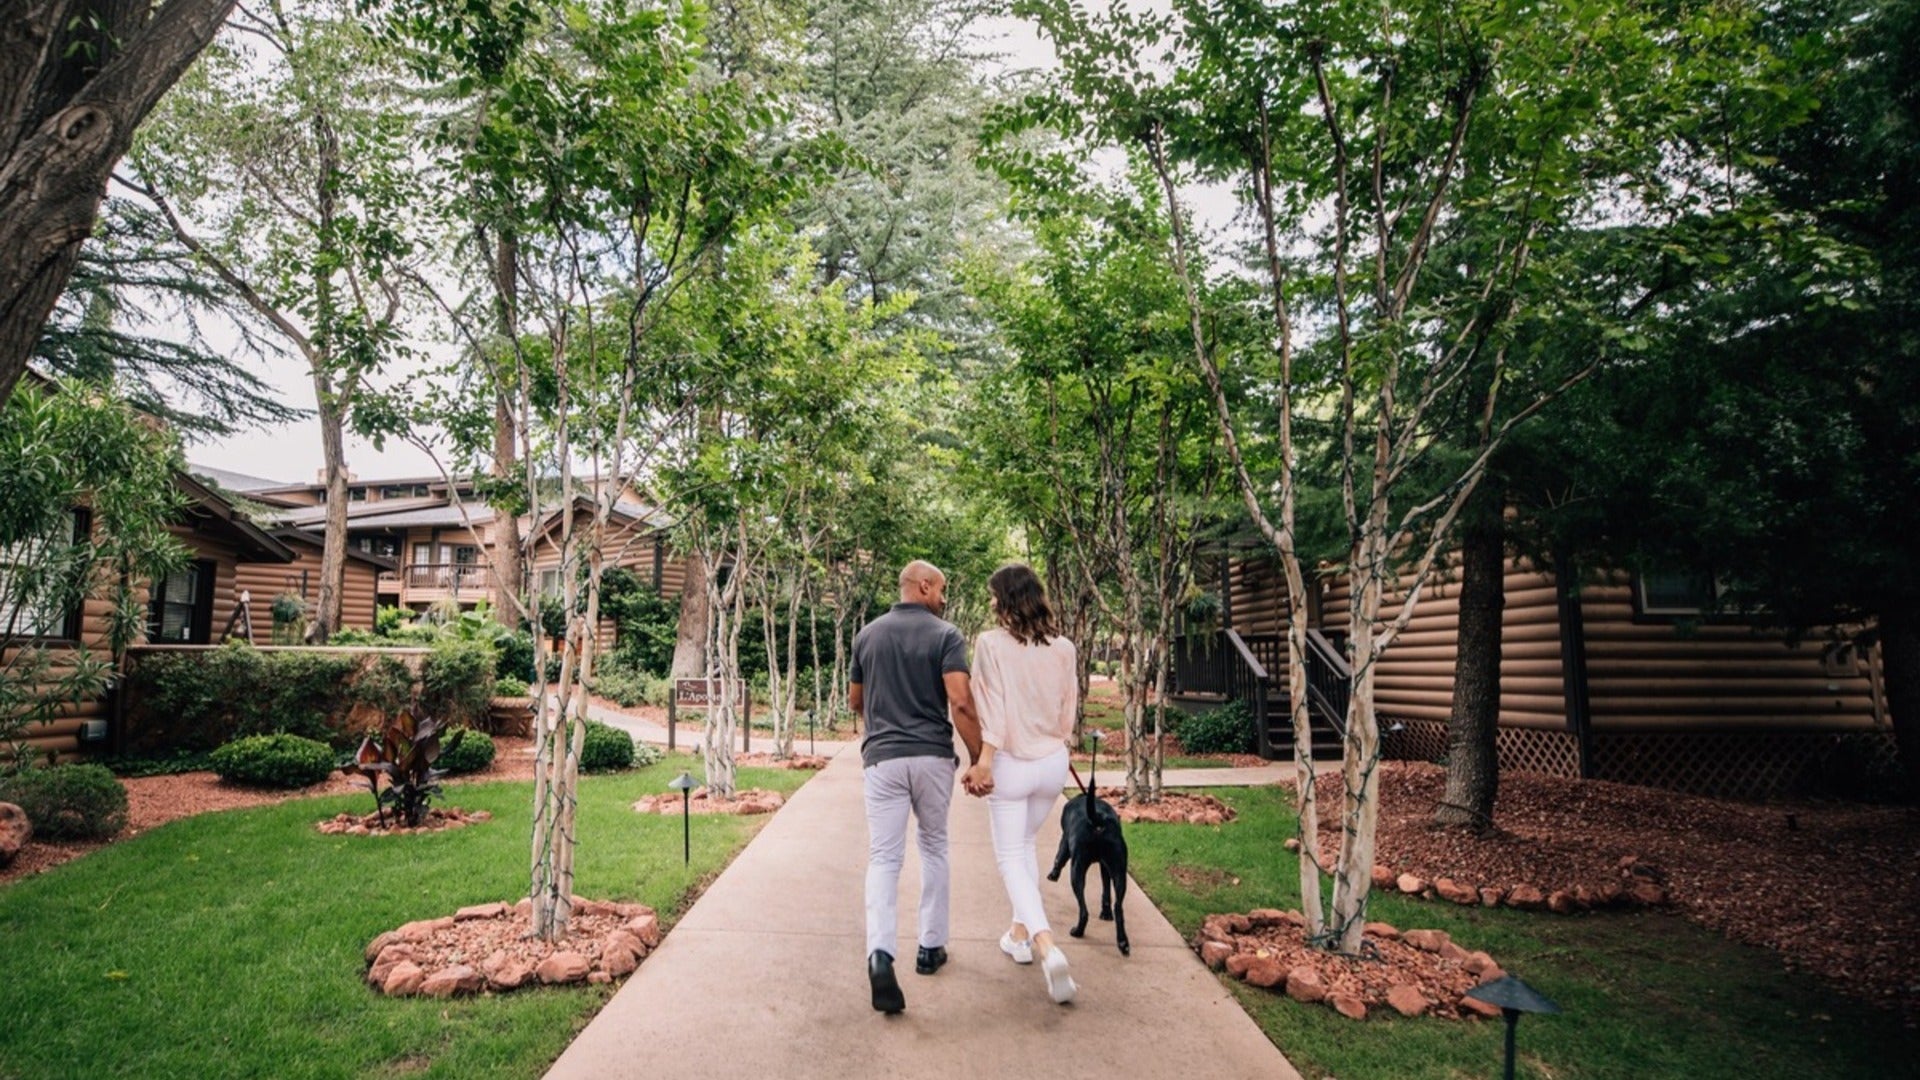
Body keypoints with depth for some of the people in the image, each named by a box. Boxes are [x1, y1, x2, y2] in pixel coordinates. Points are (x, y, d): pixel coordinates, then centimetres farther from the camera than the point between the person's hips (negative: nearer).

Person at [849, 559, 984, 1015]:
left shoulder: (868, 634, 6)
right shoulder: (945, 635, -5)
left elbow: (855, 702, 16)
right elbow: (960, 702, -16)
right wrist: (978, 757, -7)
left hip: (883, 757, 1)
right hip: (933, 756, -1)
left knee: (884, 857, 0)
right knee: (934, 846, 19)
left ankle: (880, 953, -20)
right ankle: (931, 946, 26)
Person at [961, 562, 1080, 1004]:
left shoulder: (991, 643, -12)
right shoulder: (1063, 648, -1)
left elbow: (992, 706, -17)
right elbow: (1069, 708, 6)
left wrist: (984, 760, -17)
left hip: (1011, 763, -4)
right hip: (1053, 761, 5)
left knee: (1011, 856, 3)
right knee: (1026, 844, 24)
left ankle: (1046, 945, -14)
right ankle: (1021, 932, 30)